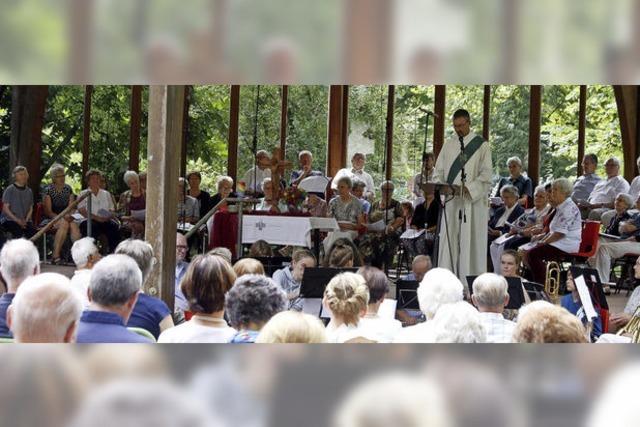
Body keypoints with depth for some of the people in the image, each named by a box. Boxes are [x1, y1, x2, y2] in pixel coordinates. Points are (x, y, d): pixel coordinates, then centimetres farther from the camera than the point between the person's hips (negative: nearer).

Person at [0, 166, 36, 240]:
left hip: (24, 220, 4)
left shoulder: (29, 191, 14)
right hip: (9, 219, -4)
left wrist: (26, 220, -5)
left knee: (33, 232, -27)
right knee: (19, 232, -34)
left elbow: (30, 208, 13)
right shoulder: (9, 190, 0)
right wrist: (17, 220, -14)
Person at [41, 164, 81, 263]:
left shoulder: (68, 189, 11)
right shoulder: (48, 190, -3)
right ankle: (55, 256, -38)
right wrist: (60, 217, -21)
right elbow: (48, 212, -7)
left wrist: (68, 215, -18)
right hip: (50, 220, -4)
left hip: (65, 218, 4)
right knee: (64, 224, -35)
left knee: (74, 225, -30)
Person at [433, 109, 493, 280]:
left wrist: (468, 189, -19)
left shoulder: (481, 145, 1)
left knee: (470, 242, -5)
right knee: (448, 241, 1)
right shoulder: (449, 145, 14)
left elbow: (486, 175, -5)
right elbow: (439, 171, 14)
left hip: (472, 203, -4)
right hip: (451, 202, 4)